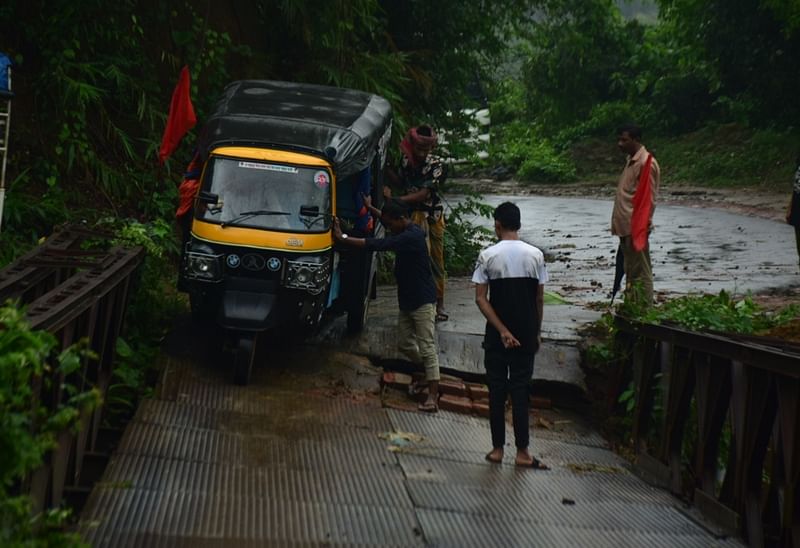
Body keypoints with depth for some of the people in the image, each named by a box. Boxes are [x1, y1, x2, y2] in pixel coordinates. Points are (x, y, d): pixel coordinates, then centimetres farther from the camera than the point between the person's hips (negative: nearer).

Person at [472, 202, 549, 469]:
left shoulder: (488, 256, -6)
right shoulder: (535, 255, -2)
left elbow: (480, 299, -11)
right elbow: (539, 299, 0)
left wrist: (502, 331, -11)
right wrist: (537, 332, 11)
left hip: (497, 335, -1)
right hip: (526, 334, 1)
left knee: (497, 389, 8)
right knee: (520, 389, 6)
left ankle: (497, 448, 12)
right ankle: (522, 451, 5)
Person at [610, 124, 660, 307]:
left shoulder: (646, 163, -13)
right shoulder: (631, 161, 17)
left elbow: (649, 199, -16)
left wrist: (639, 228, -18)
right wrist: (620, 226, 17)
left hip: (636, 229, -10)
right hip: (625, 227, 10)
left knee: (640, 273, -6)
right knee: (630, 271, 14)